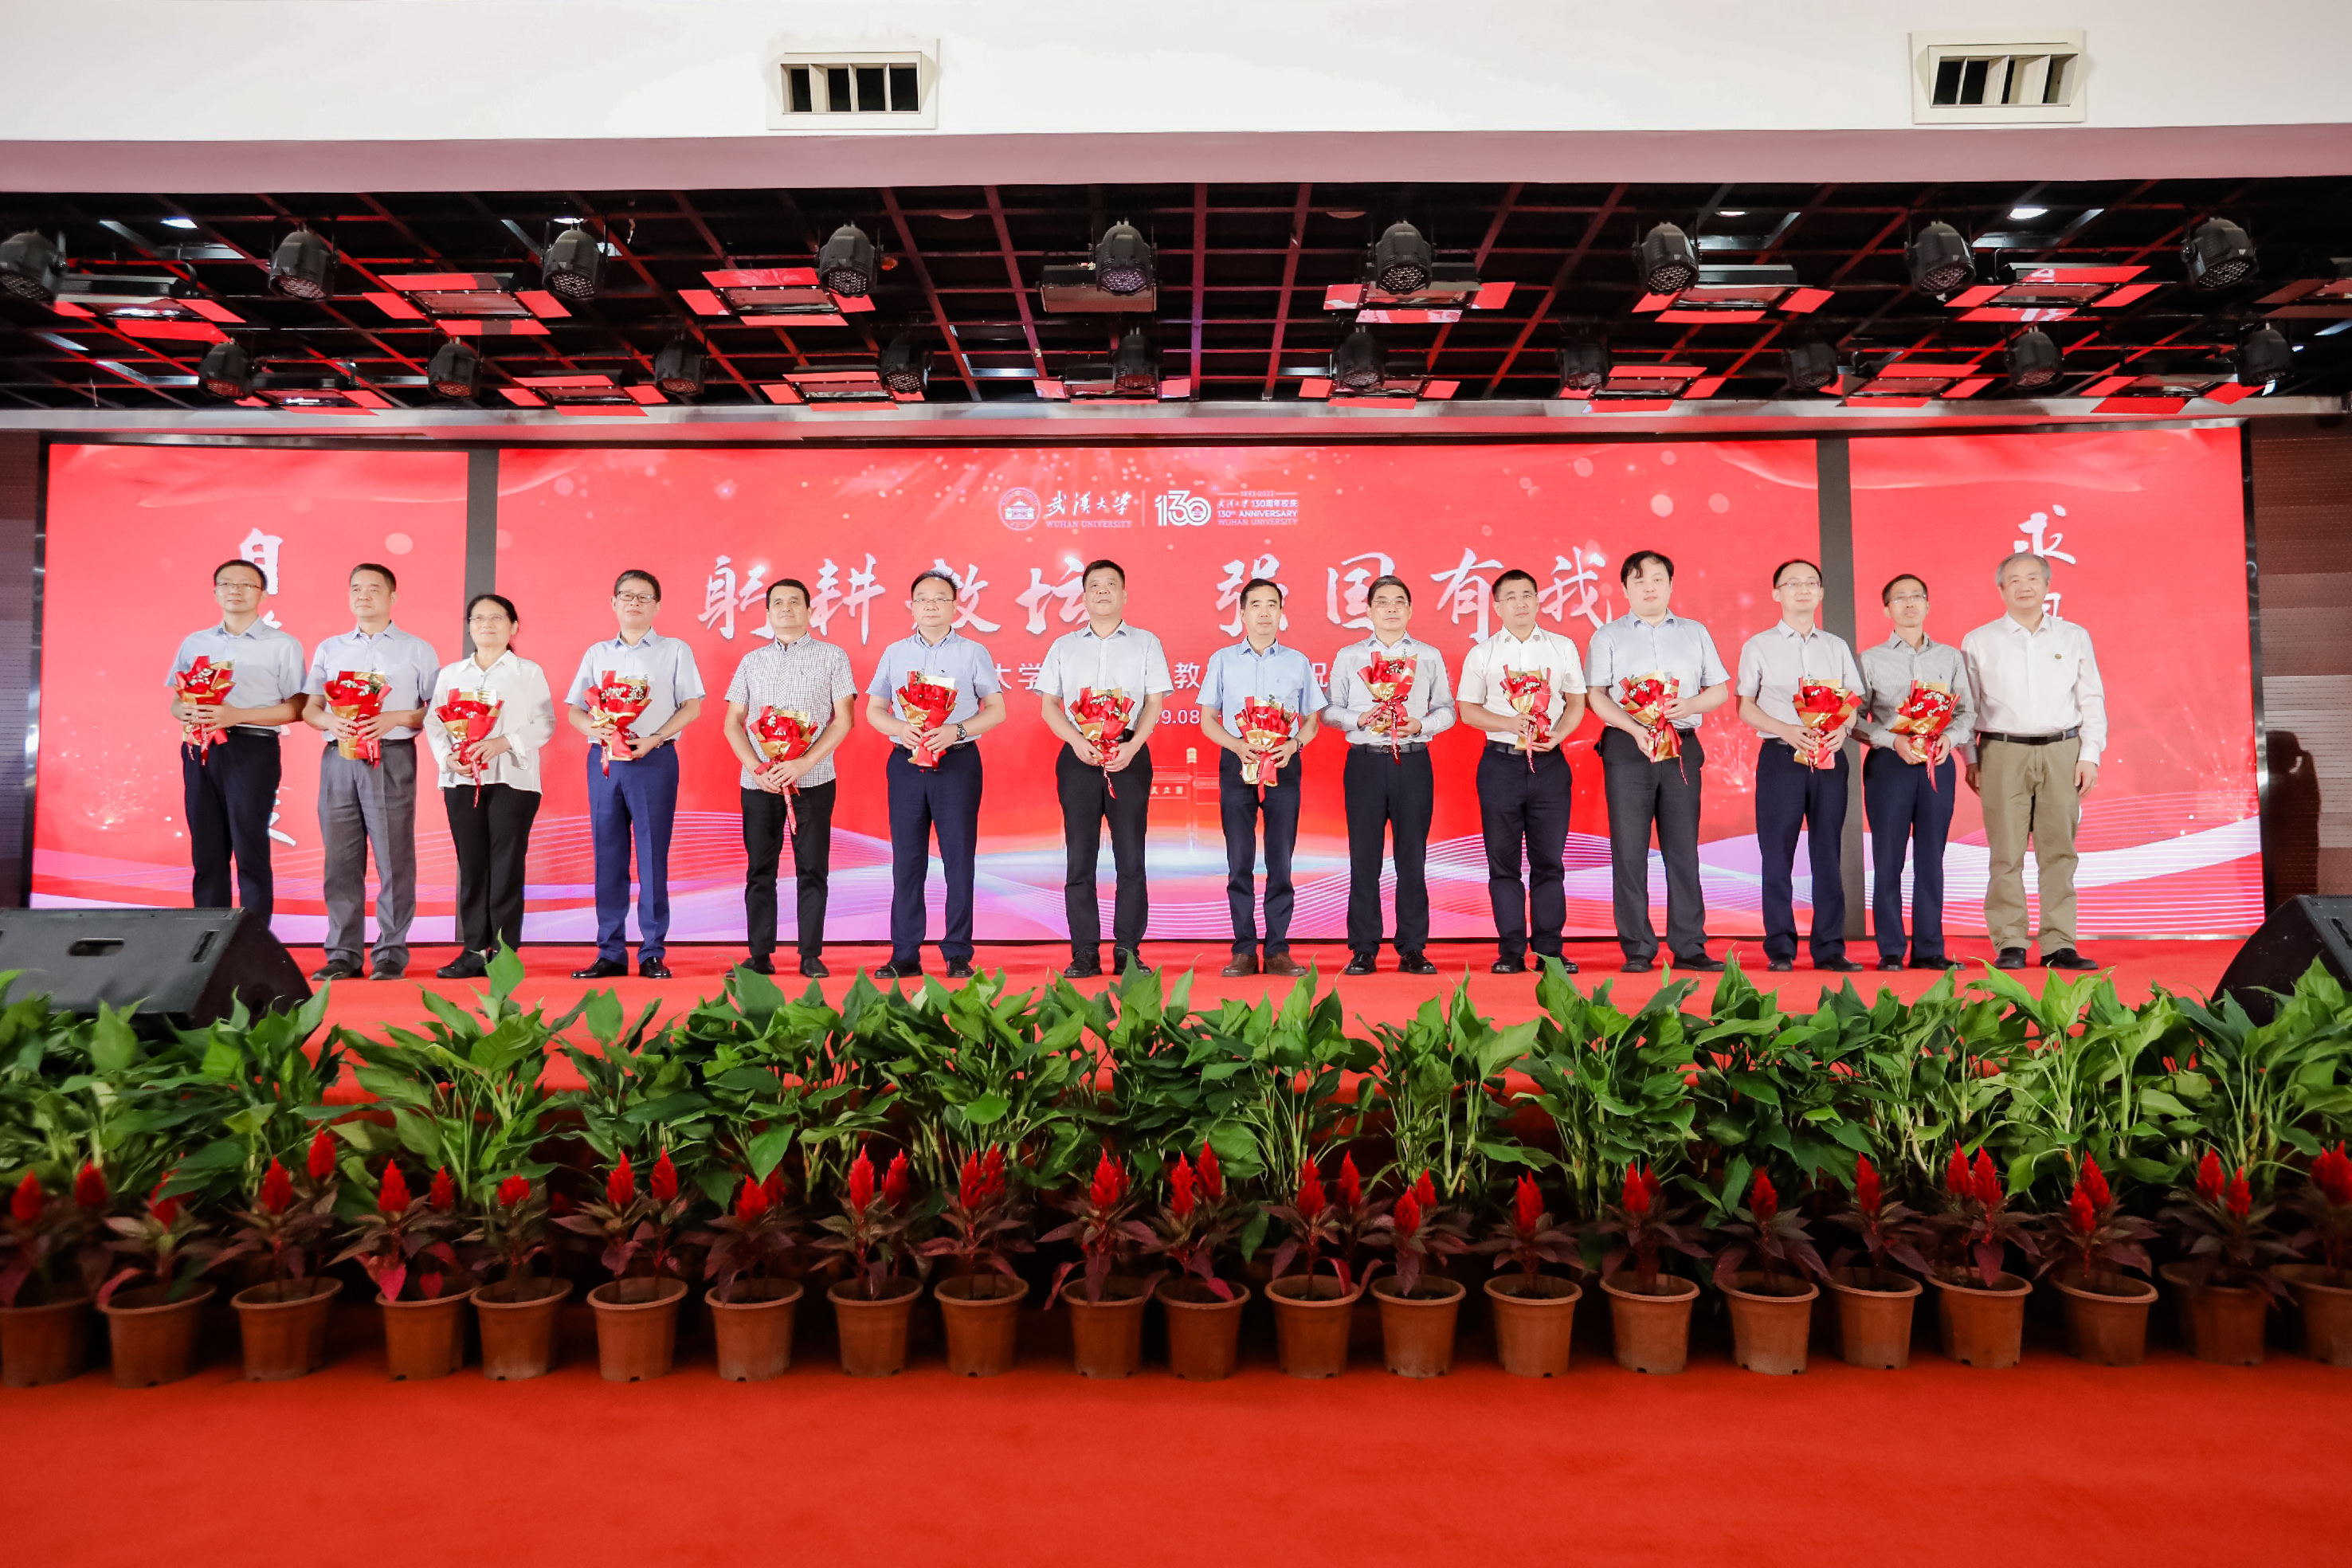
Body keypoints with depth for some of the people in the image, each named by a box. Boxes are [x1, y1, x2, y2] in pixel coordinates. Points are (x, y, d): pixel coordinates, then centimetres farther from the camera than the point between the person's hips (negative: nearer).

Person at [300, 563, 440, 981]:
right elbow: (309, 709, 16)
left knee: (393, 857, -6)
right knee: (340, 858, 2)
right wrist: (332, 721, -6)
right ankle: (343, 954, 7)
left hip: (392, 758, -3)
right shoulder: (329, 649, 19)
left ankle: (391, 954, 0)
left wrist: (393, 719, -13)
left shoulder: (417, 651, 10)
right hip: (338, 758, 3)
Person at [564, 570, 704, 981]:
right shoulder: (596, 653, 16)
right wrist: (597, 730, -10)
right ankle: (610, 953, 9)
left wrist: (654, 739, -14)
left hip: (654, 759, -3)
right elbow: (574, 710, 13)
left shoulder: (675, 650, 7)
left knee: (652, 854, -3)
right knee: (608, 855, 3)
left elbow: (691, 707, 0)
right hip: (603, 758, 3)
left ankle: (652, 953, 2)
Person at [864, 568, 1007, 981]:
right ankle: (905, 955, 8)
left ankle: (958, 954, 5)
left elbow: (996, 710, 2)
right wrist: (902, 729, -9)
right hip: (906, 762, 2)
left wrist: (956, 731, -14)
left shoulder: (973, 652, 5)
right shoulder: (895, 652, 13)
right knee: (907, 858, 2)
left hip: (958, 762, -2)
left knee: (959, 857, -2)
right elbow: (874, 710, 13)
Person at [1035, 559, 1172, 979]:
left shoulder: (1145, 643, 10)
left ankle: (1128, 951, 3)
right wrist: (1077, 740, -9)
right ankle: (1085, 953, 4)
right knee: (1079, 856, 0)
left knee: (1130, 855, -2)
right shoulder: (1064, 646, 14)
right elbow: (1048, 704, 9)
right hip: (1078, 756, 1)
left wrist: (1132, 746, -12)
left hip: (1129, 754, -1)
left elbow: (1154, 703, 3)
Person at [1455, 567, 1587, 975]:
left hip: (1550, 762, 1)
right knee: (1503, 859, 1)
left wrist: (1557, 735, -9)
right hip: (1500, 762, 0)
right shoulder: (1481, 654, 7)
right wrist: (1509, 723, -11)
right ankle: (1511, 951, 8)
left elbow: (1576, 703, 10)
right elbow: (1468, 710, 5)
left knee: (1549, 858, 2)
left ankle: (1550, 949, 8)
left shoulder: (1563, 648, 10)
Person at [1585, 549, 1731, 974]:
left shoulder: (1695, 633, 16)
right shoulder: (1608, 636, 10)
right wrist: (1634, 728, -14)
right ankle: (1637, 949, 2)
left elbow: (1721, 690, 14)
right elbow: (1595, 694, 1)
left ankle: (1689, 946, 7)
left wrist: (1690, 704, -8)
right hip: (1628, 747, -2)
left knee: (1683, 848, 2)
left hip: (1683, 747, 2)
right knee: (1629, 850, -3)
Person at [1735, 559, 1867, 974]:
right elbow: (1745, 707, 2)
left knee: (1828, 855, 2)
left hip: (1830, 757, 3)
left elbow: (1856, 701, 13)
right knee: (1777, 856, -3)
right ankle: (1780, 950, 3)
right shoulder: (1758, 647, 7)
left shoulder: (1837, 647, 16)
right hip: (1780, 757, -2)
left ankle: (1830, 949, 7)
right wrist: (1787, 730, -13)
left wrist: (1843, 729, -9)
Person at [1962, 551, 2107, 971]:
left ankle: (2058, 944, 6)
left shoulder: (2074, 637, 12)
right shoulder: (1978, 641, 8)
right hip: (2003, 753, -1)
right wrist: (1971, 759, 2)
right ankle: (2009, 944, 1)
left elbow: (2092, 700, 11)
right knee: (2006, 853, -4)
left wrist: (2090, 755, 3)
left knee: (2059, 850, 1)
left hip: (2062, 753, 2)